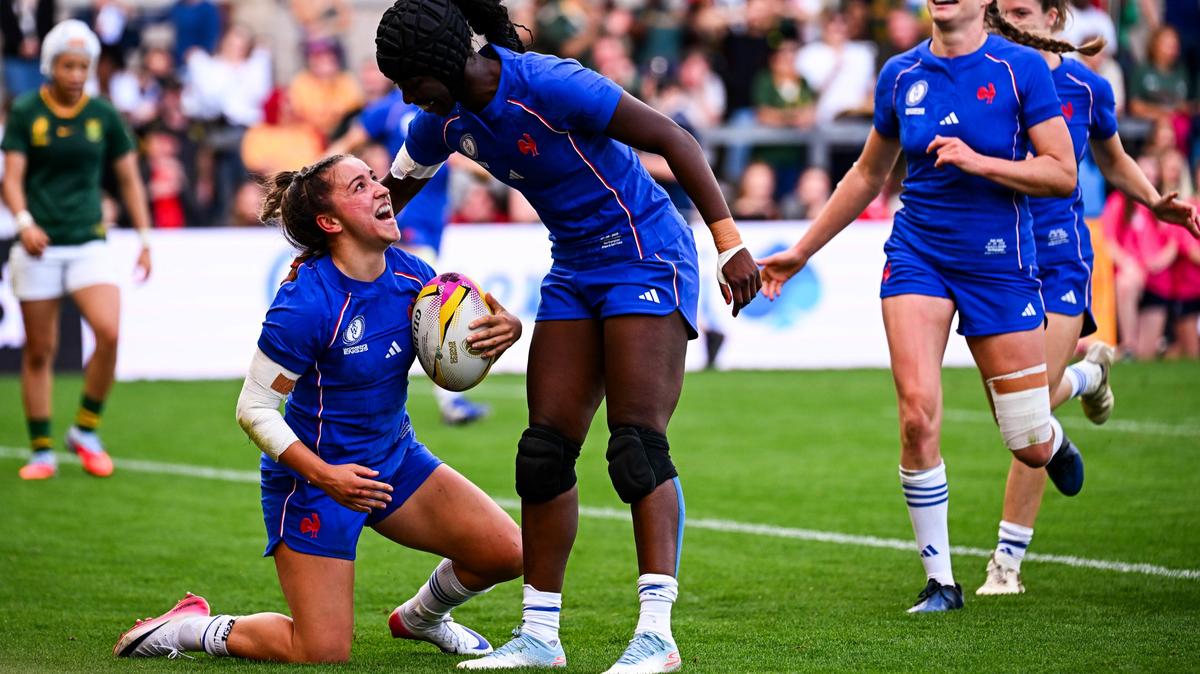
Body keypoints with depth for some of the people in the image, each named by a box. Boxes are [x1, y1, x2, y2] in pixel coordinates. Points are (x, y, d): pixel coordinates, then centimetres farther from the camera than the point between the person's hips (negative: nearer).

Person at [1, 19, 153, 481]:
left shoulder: (103, 116, 5)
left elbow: (130, 180, 12)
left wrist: (145, 240, 7)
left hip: (89, 243, 1)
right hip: (39, 247, -1)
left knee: (109, 332, -19)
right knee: (39, 350, 3)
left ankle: (86, 432, 0)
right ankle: (42, 451, 14)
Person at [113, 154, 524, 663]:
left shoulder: (410, 275, -5)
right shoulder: (306, 303, -25)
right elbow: (253, 410, -20)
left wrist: (505, 331, -13)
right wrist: (323, 476, -29)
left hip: (394, 459, 7)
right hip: (313, 475, -7)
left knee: (505, 552, -2)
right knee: (323, 654, -10)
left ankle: (420, 618, 29)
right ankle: (190, 627, 13)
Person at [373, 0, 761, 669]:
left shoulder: (550, 86, -24)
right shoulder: (445, 118, -1)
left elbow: (673, 139, -21)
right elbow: (391, 193, 17)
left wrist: (730, 241, -25)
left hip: (645, 256, -8)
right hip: (575, 268, 8)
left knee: (637, 444, -16)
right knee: (545, 449, 2)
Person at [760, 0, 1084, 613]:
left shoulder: (1021, 68, -7)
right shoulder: (901, 74, 4)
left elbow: (1063, 174, -9)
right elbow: (868, 175, 17)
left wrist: (979, 162, -22)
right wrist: (801, 251, 20)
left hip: (999, 261, -2)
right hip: (917, 253, 2)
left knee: (1030, 446, 0)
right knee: (917, 413, -16)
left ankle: (1054, 441, 41)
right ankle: (940, 580, -3)